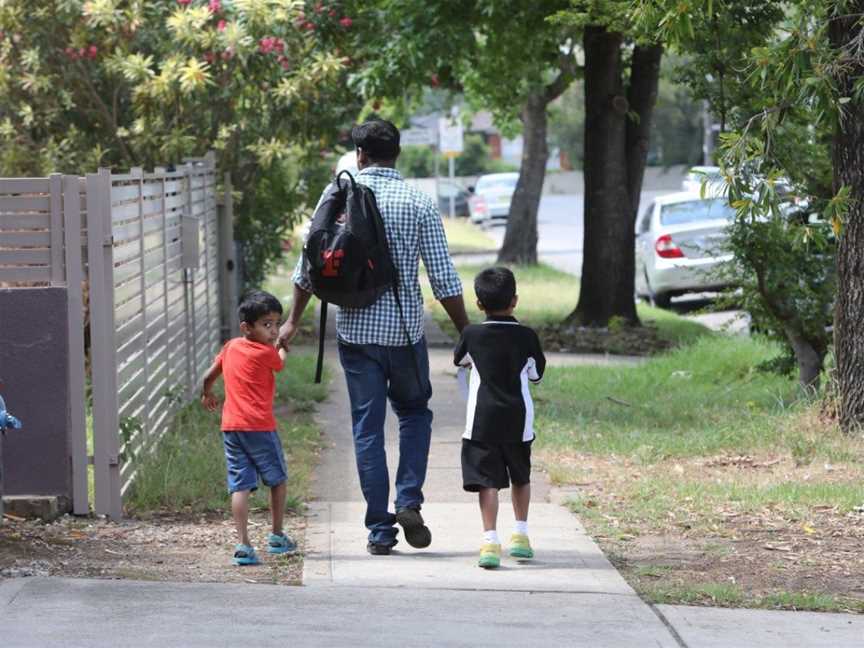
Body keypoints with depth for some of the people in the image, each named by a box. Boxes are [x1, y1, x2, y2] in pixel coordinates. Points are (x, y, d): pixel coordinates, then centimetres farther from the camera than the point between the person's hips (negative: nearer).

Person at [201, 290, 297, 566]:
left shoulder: (230, 347, 10)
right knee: (277, 480, 15)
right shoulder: (266, 353, -7)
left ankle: (242, 544, -12)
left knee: (240, 486, 0)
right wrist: (282, 345, 37)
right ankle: (277, 537, 25)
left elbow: (209, 376, 20)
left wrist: (207, 395, 41)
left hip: (230, 426, 5)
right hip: (259, 426, -5)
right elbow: (281, 362, 15)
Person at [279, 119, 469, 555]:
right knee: (415, 412, 20)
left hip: (355, 330, 1)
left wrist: (293, 320, 14)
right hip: (404, 331, -1)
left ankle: (380, 530, 5)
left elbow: (309, 266, 2)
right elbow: (444, 281, -5)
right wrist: (467, 334, 5)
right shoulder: (419, 203, -3)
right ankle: (409, 502, 1)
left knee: (367, 429, 7)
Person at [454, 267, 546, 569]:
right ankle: (520, 535, 25)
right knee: (520, 477, 20)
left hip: (482, 421, -1)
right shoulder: (526, 337, -3)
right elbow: (536, 373, 12)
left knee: (488, 480, -5)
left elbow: (459, 360, 18)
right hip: (518, 421, 1)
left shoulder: (472, 335, -3)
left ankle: (490, 541, -17)